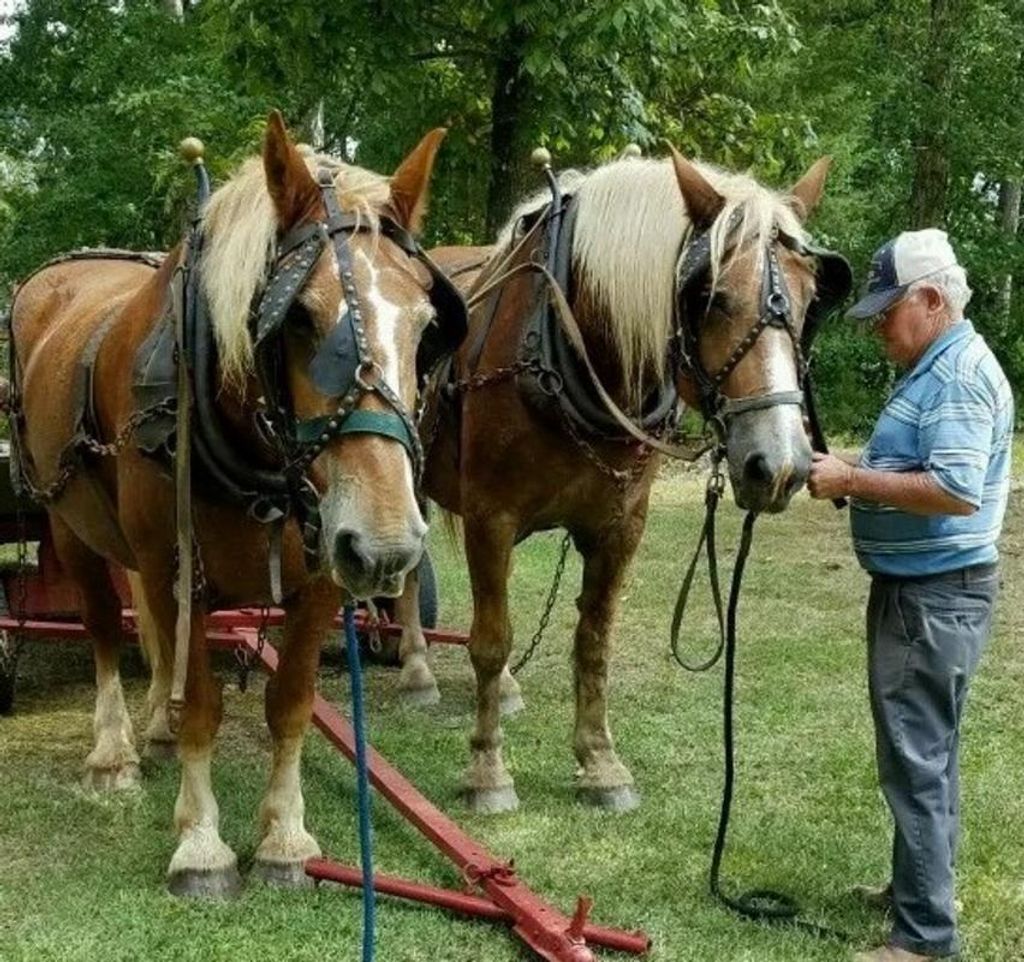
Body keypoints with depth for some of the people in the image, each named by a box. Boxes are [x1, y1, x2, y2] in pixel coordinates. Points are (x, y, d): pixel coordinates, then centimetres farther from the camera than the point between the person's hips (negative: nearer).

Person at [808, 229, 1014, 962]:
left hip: (936, 595, -11)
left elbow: (957, 490, -29)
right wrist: (851, 477, 4)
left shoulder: (961, 374, -19)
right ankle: (924, 882, 33)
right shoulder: (934, 370, 14)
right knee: (927, 749, 19)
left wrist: (854, 480, -23)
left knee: (916, 757, -6)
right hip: (917, 588, 11)